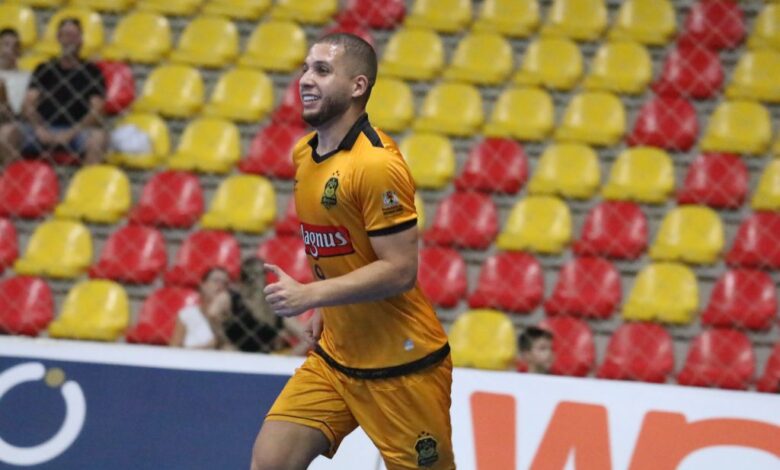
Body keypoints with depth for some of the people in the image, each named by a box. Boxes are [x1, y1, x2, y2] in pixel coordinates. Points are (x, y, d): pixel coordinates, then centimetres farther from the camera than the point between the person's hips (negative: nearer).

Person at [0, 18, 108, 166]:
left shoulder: (92, 72, 11)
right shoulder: (43, 70, 17)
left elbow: (96, 113, 0)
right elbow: (27, 106, 7)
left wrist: (70, 133, -15)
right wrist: (40, 129, -13)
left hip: (76, 132, -2)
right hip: (43, 130, 2)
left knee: (99, 136, -35)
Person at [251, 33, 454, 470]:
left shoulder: (377, 164, -20)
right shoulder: (304, 154, 8)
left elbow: (400, 270, -23)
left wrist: (310, 296, -24)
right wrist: (325, 311, 14)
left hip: (401, 365, -8)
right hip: (333, 356, 8)